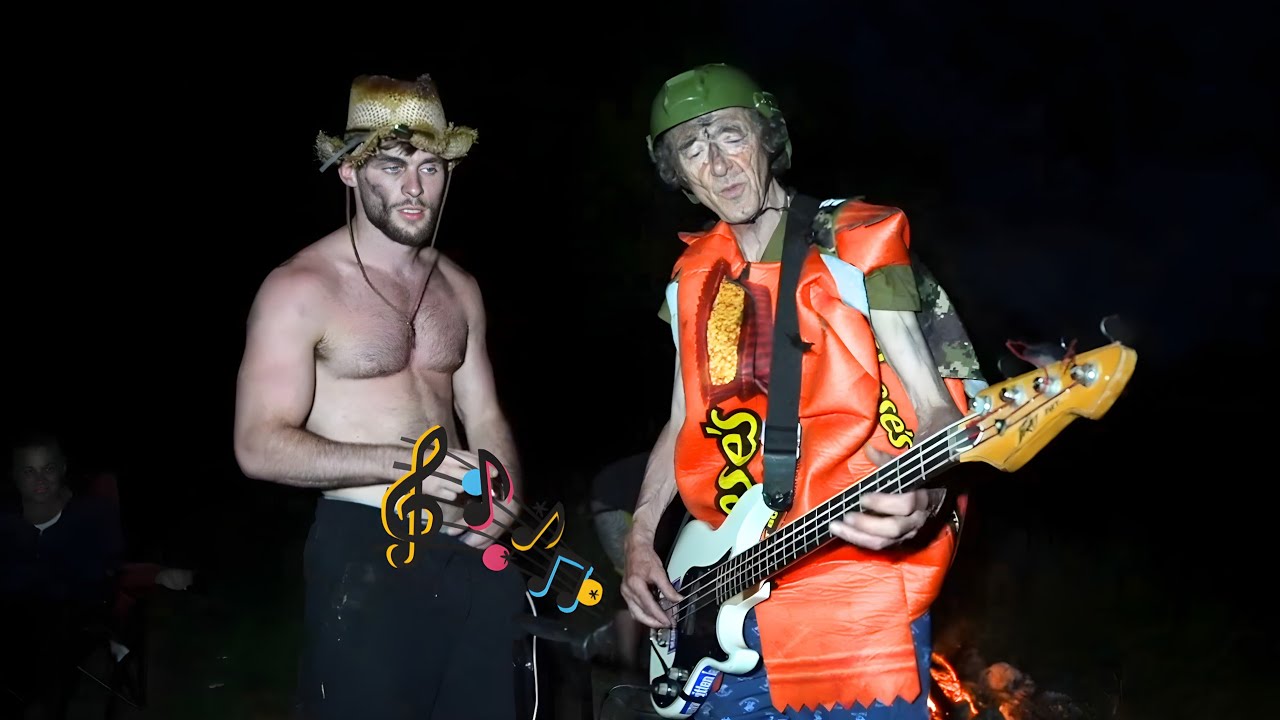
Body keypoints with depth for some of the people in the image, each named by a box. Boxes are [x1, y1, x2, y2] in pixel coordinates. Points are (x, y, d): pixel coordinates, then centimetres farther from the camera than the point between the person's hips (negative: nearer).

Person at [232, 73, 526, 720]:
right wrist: (401, 462, -24)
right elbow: (260, 447, -15)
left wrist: (503, 496, -4)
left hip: (468, 546, 6)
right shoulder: (300, 288, -10)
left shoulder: (458, 287, 10)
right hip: (363, 552, -6)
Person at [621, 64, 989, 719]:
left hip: (857, 590, -5)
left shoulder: (857, 244, -4)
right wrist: (640, 536, 9)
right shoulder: (691, 278, 13)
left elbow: (936, 404, -9)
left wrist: (923, 495, -29)